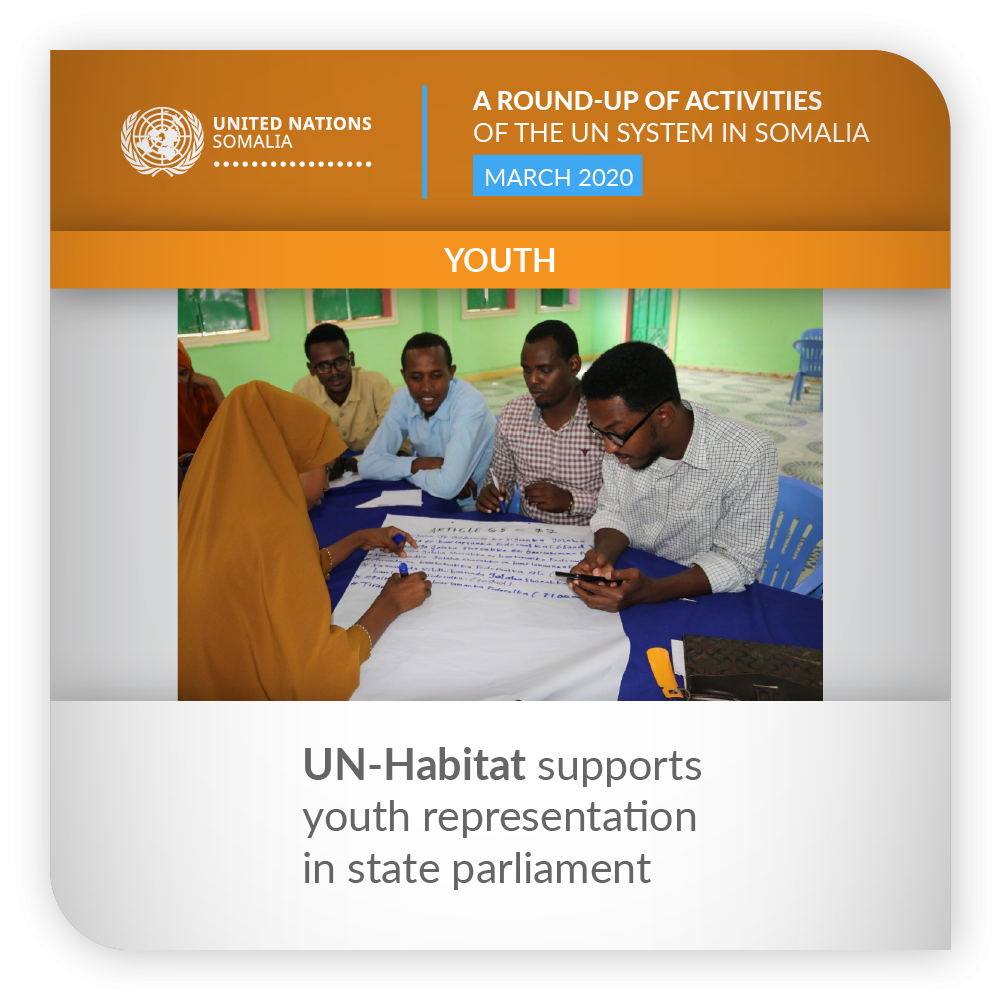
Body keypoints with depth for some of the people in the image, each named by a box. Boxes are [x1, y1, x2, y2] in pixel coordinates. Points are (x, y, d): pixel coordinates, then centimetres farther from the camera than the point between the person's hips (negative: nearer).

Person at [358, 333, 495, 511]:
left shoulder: (470, 404, -24)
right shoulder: (403, 399, -7)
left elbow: (448, 486, -32)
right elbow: (367, 464, -7)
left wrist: (407, 470, -14)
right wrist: (417, 464, -20)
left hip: (478, 511, -4)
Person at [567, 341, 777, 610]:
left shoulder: (748, 456, -24)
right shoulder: (622, 432, -11)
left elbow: (737, 562, -18)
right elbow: (612, 510, 2)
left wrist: (648, 592, -31)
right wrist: (603, 556, -20)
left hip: (702, 599, -2)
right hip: (629, 576, 3)